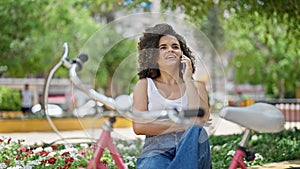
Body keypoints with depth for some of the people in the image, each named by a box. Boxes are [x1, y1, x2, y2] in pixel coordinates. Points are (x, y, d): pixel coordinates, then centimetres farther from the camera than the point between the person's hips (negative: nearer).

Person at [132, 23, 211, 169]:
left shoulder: (196, 86, 17)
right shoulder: (145, 85, 13)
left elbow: (200, 118, -3)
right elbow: (138, 126, -1)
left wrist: (188, 80, 0)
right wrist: (182, 124, -5)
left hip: (190, 151, 3)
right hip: (156, 150, -3)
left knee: (197, 132, -34)